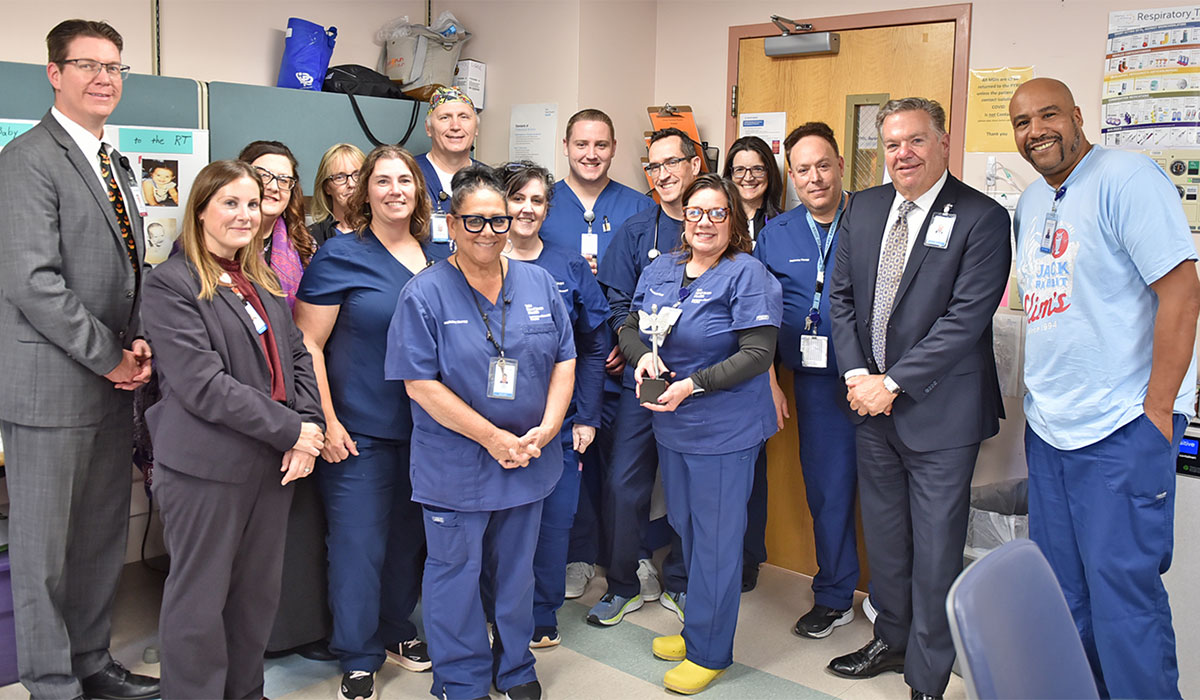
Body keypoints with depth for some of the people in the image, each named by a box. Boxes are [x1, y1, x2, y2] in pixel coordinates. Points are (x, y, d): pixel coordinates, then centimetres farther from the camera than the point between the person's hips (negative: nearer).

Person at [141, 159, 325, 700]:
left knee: (260, 590, 15)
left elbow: (297, 358, 12)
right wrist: (290, 431, -16)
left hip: (273, 460, 7)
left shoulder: (264, 282, 15)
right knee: (200, 598, 5)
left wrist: (309, 425, -6)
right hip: (207, 465, -7)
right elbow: (202, 385, -18)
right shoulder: (171, 284, -9)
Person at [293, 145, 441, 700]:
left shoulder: (433, 257, 8)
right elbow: (308, 343, -9)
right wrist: (327, 422, -15)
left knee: (408, 536, 16)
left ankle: (396, 632, 35)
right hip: (360, 430, -5)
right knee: (359, 542, 1)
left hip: (423, 425, 5)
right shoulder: (340, 255, -7)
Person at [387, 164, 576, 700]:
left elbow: (564, 360, 5)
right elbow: (421, 383, -15)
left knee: (516, 571, 19)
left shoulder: (540, 284, 3)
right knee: (455, 572, 10)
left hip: (529, 460, 4)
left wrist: (546, 427, -10)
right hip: (455, 468, -4)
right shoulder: (425, 294, -10)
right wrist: (493, 439, -17)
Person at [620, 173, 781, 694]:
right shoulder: (659, 270, 9)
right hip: (670, 425, 7)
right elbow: (630, 328, 14)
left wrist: (693, 384, -24)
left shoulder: (747, 275, -12)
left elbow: (758, 353, -17)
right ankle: (698, 629, 37)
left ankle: (709, 651, 19)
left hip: (724, 431, -6)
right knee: (685, 529, 18)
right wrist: (644, 357, -9)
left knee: (715, 539, 3)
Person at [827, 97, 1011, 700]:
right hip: (871, 401, 6)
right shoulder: (863, 208, 7)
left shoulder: (982, 219, -11)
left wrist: (892, 384, -17)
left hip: (939, 409, -5)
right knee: (883, 534, 19)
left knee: (935, 548, 4)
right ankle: (892, 639, 39)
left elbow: (966, 318, -17)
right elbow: (841, 296, 9)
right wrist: (856, 374, -4)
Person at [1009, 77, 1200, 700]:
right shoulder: (1030, 203, 14)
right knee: (1060, 590, 15)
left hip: (1122, 426, -8)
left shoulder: (1126, 177, -11)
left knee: (1121, 592, -4)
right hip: (1047, 426, 8)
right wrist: (1037, 394, 15)